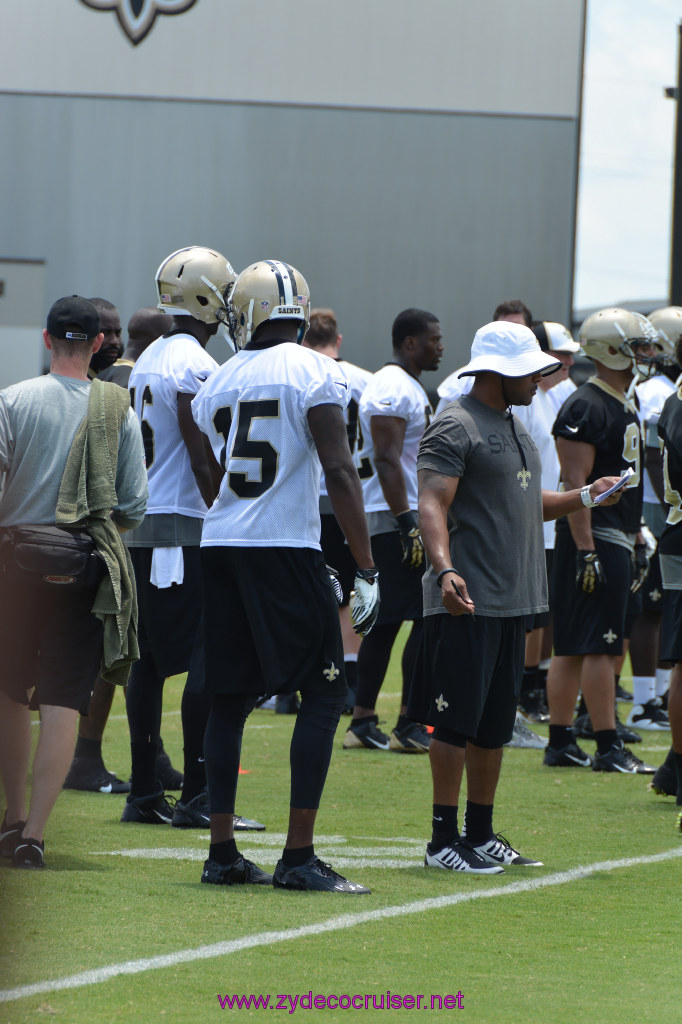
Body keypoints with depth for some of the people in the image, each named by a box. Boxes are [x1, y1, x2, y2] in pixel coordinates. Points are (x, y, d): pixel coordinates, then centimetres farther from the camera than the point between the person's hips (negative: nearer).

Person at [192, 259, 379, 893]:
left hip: (220, 549, 6)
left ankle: (221, 851, 11)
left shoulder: (217, 384, 11)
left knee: (230, 697, 10)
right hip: (286, 547, -5)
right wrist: (366, 570, -10)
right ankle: (298, 857, -7)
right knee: (324, 692, 0)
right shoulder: (314, 373, -6)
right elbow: (339, 472, -12)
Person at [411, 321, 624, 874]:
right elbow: (433, 505, -20)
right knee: (457, 723, -6)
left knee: (495, 724, 13)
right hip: (469, 601, -9)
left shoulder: (515, 428, 20)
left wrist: (584, 497, 14)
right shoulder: (455, 428, -11)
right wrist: (445, 568, -34)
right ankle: (443, 840, -2)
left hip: (514, 600, 9)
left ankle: (480, 836, 20)